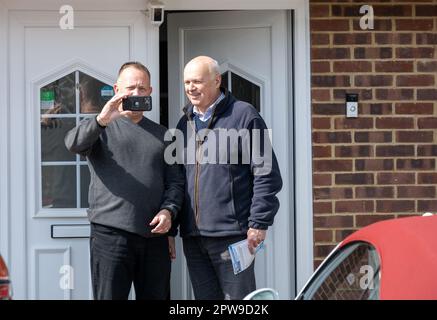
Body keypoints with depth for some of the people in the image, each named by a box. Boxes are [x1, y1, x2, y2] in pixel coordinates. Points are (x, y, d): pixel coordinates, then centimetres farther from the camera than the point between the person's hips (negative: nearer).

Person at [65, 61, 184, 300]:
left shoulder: (161, 134, 20)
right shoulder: (100, 128, 8)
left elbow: (175, 181, 15)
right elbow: (74, 144, -14)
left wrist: (168, 210, -6)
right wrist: (101, 120, -32)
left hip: (155, 236, 4)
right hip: (110, 235, -4)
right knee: (110, 296, -6)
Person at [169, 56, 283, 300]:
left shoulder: (243, 115, -2)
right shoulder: (186, 123, 17)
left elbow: (267, 175, -6)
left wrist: (259, 224, -12)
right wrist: (171, 229, 14)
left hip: (232, 235, -6)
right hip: (193, 236, 6)